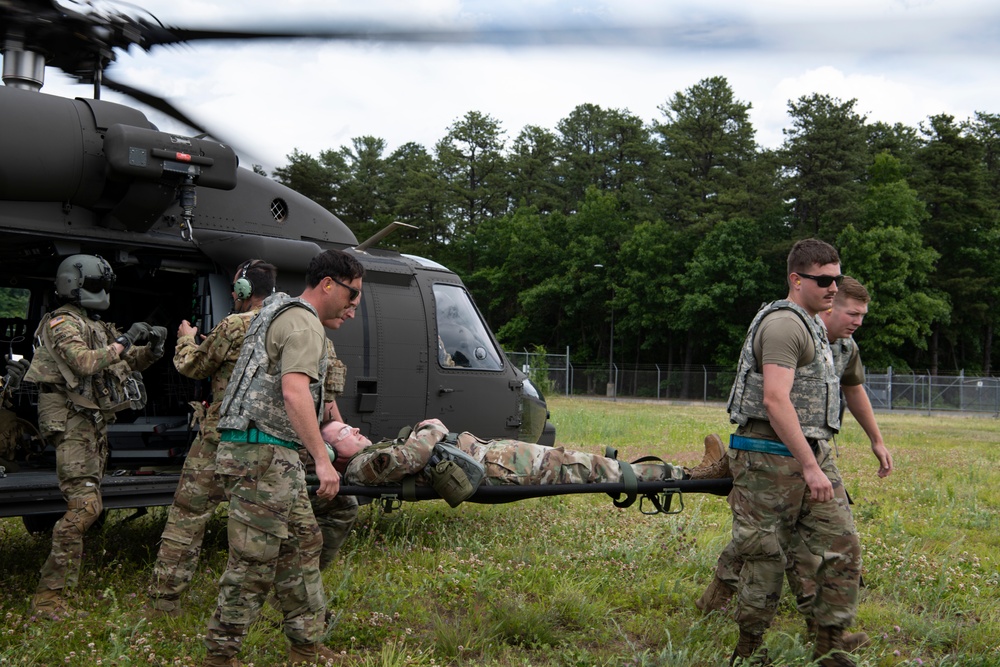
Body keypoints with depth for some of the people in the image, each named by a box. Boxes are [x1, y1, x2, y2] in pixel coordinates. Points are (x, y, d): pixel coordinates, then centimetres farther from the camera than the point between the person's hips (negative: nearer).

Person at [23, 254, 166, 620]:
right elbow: (85, 363, -24)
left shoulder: (96, 325, 20)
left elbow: (129, 362, 21)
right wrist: (124, 341, -21)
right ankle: (48, 596, -16)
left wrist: (151, 348, 2)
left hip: (94, 422, 10)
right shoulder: (63, 322, -8)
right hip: (72, 422, -10)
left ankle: (67, 581, 18)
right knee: (84, 505, -18)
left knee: (85, 503, 11)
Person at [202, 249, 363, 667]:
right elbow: (294, 391, -25)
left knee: (301, 546, 14)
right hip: (263, 452, -11)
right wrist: (322, 460, -27)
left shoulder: (282, 313, 22)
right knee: (254, 559, -6)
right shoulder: (303, 323, -12)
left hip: (276, 457, 11)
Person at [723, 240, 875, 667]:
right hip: (773, 458, -9)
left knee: (843, 549, 3)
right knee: (767, 557, -2)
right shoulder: (784, 324, -13)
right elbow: (775, 400, -23)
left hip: (811, 452, 9)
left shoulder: (812, 324, 20)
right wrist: (809, 467, -25)